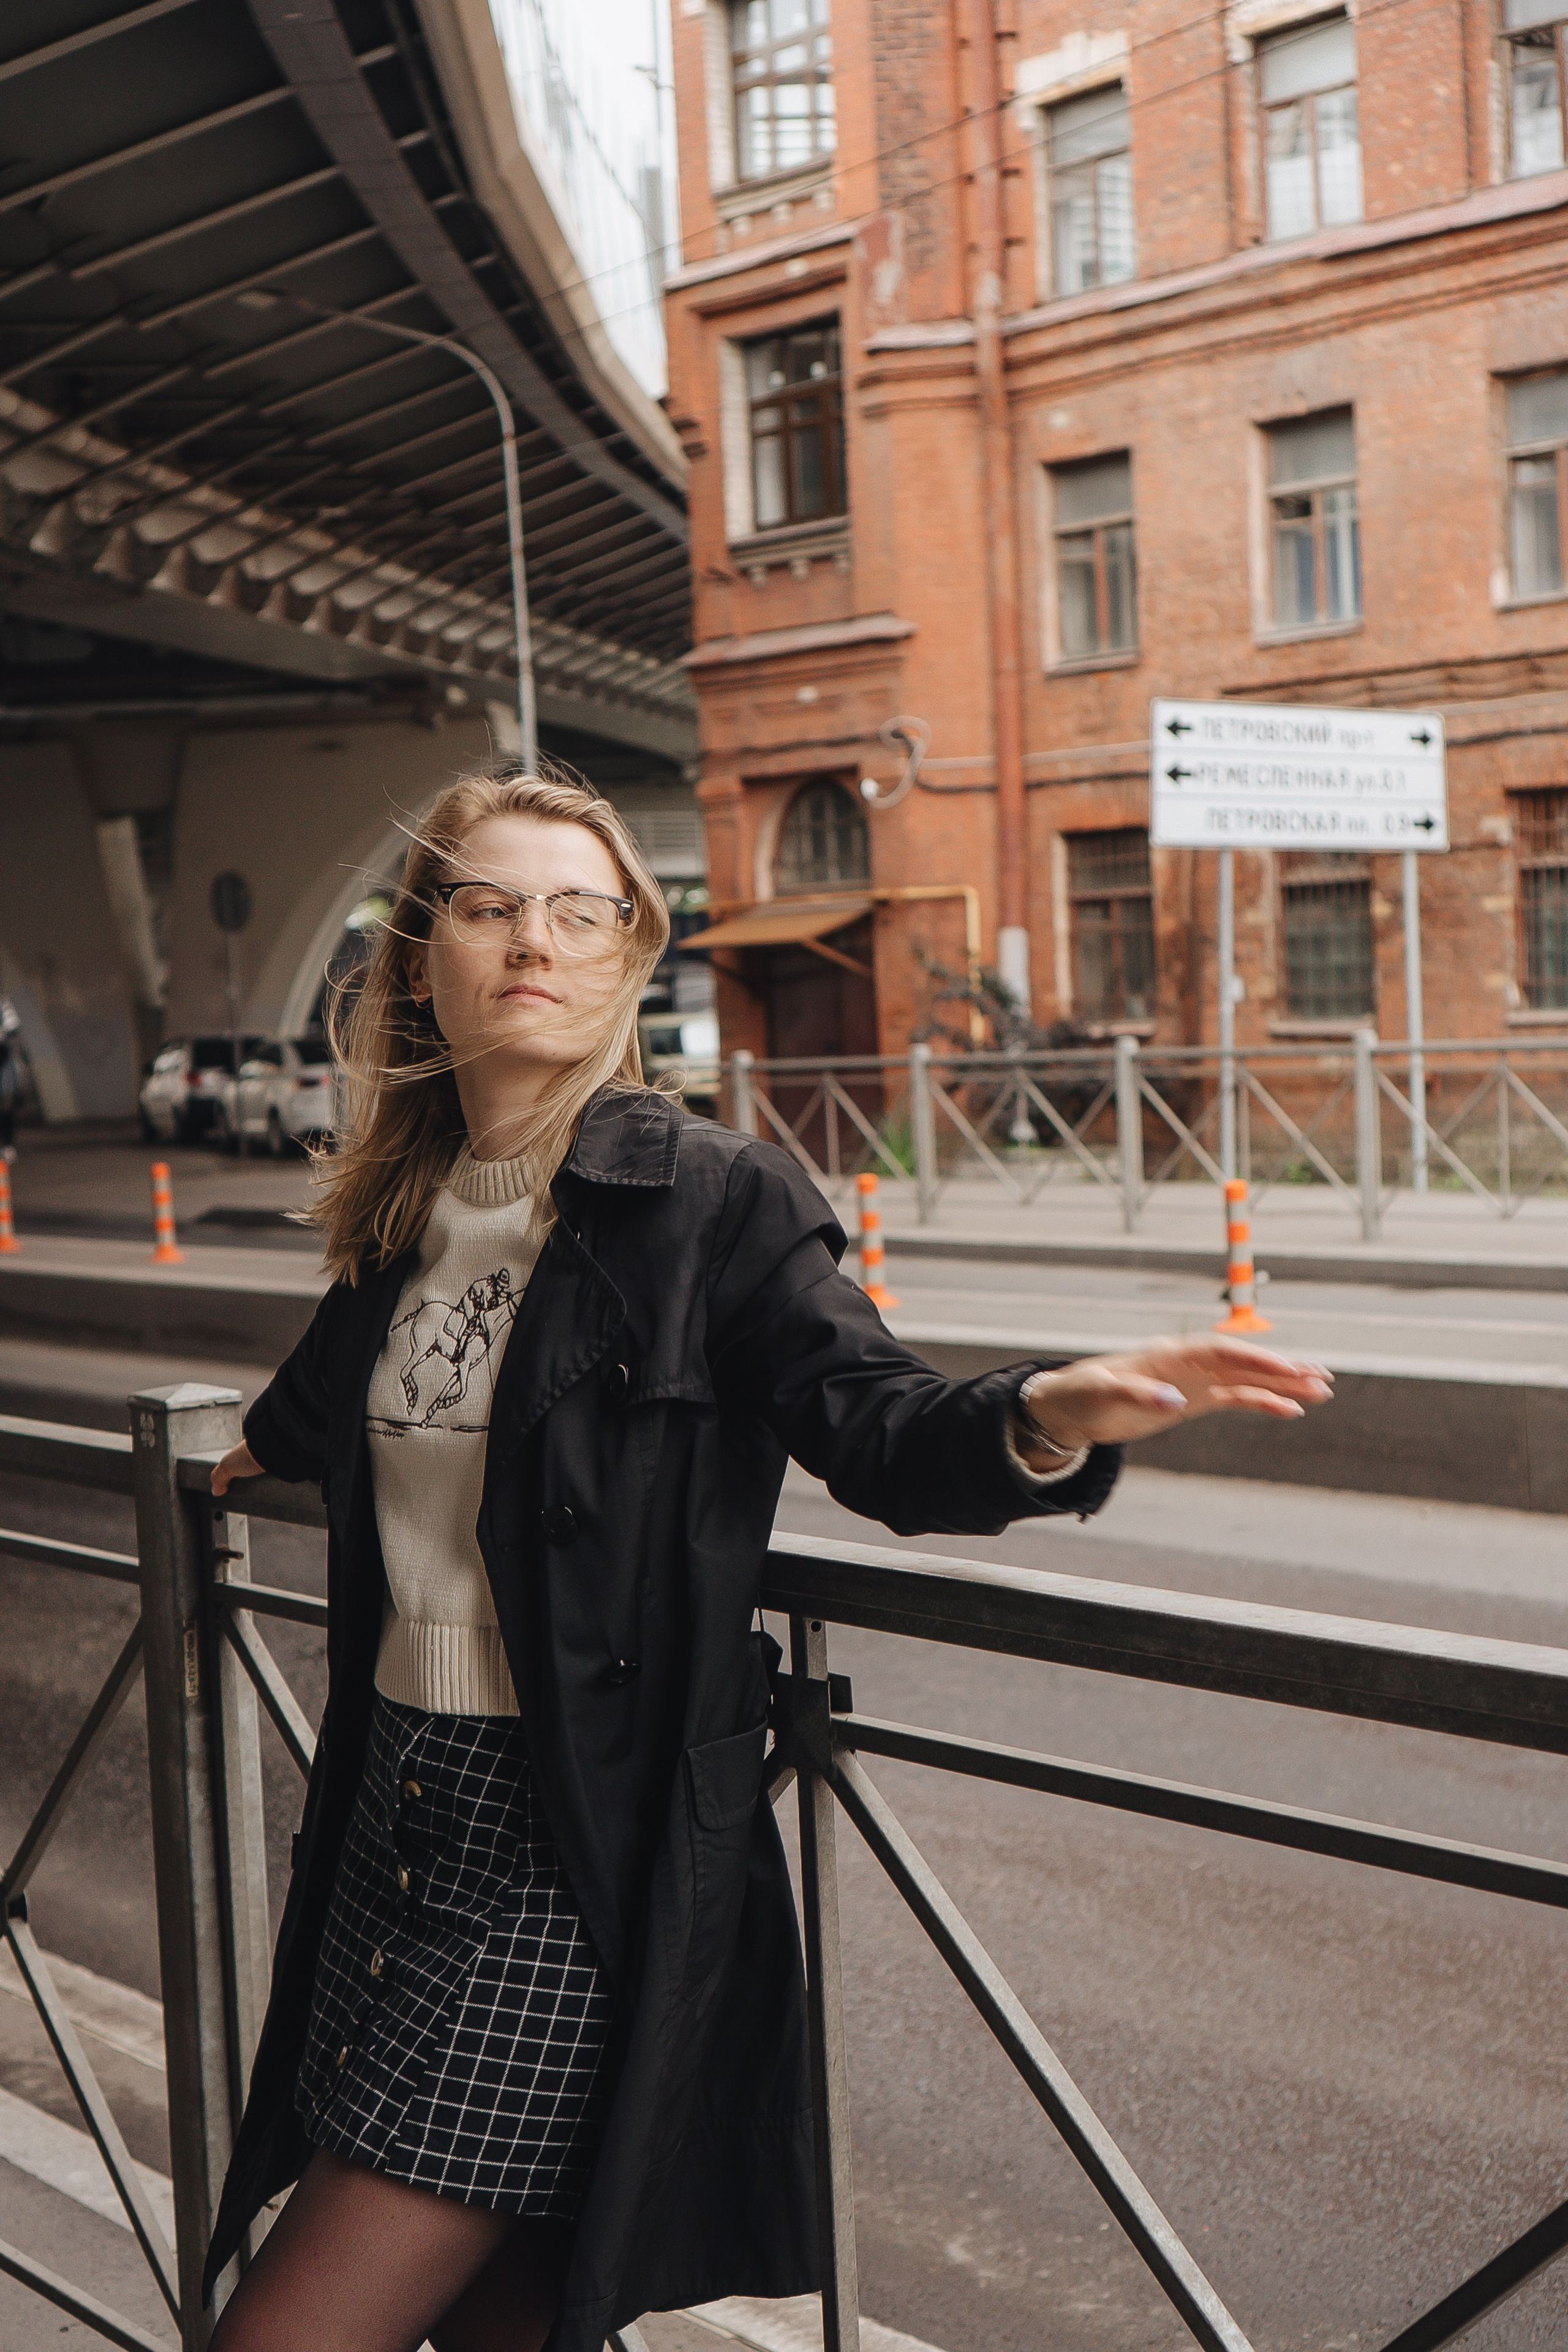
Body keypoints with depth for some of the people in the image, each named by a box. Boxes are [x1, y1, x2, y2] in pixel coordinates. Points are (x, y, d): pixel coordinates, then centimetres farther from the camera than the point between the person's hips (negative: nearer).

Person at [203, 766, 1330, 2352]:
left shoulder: (712, 1198, -10)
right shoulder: (403, 1210, 7)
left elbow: (872, 1420, -17)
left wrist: (1043, 1420, -37)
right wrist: (272, 1446, 45)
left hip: (576, 1850, -6)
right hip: (393, 1802, 6)